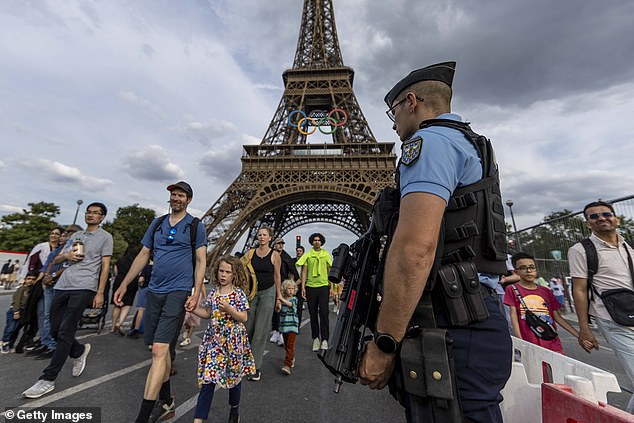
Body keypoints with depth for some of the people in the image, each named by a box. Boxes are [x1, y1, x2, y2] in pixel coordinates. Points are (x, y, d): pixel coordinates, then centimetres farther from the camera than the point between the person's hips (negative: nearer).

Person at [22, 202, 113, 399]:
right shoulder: (76, 235, 20)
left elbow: (105, 267, -3)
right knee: (55, 330, 10)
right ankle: (79, 351, 33)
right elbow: (56, 260, 23)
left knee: (65, 333, -7)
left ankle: (48, 379, 2)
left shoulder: (105, 237, 2)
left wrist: (100, 293, -9)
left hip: (84, 287, -6)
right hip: (63, 285, 7)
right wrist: (66, 255, -2)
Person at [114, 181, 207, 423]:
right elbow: (143, 255, 16)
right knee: (160, 348, 15)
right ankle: (166, 403, 33)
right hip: (154, 291, 6)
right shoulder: (157, 224, 13)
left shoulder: (196, 226, -2)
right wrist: (124, 284, 12)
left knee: (159, 351, -11)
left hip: (178, 292, -5)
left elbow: (201, 262, -5)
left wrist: (196, 293, -14)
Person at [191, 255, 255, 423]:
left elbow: (243, 318, -13)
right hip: (214, 339, 2)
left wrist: (229, 309, -27)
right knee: (208, 377, 0)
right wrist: (192, 308, -4)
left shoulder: (239, 293, -12)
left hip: (233, 341, -2)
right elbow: (207, 313, 9)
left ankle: (235, 409, 41)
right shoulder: (213, 292, 1)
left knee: (234, 375, 16)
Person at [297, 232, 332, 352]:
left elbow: (330, 272, 10)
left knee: (323, 313, -6)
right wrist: (303, 287, -1)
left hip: (324, 286, -1)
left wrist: (331, 287, 5)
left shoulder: (326, 255, 7)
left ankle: (324, 340, 2)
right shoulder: (307, 255, 6)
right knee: (313, 314, 8)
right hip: (310, 287, 1)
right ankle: (316, 339, 20)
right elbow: (304, 272, 6)